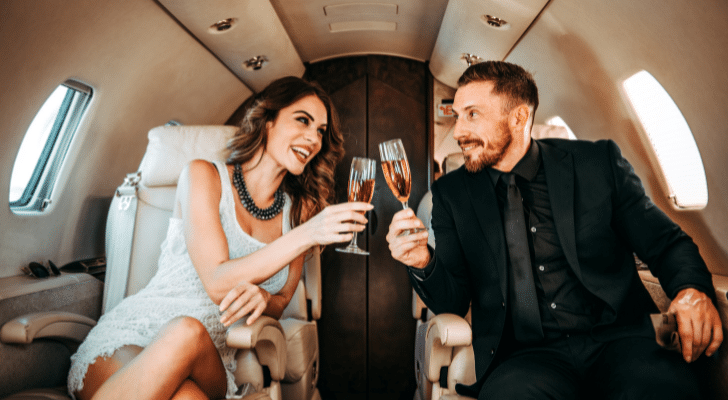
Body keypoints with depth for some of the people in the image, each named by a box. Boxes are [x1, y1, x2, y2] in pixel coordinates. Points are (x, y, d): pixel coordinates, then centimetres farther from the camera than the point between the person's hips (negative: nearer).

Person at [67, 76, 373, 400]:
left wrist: (263, 297, -13)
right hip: (129, 339, -1)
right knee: (185, 331, -37)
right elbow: (217, 283, -15)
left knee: (190, 335, -35)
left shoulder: (300, 210, 8)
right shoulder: (204, 176, -2)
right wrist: (306, 235, -23)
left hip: (208, 362, 1)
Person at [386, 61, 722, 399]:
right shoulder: (451, 193, 5)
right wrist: (424, 264, -17)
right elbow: (452, 303, 4)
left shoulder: (598, 161, 5)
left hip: (617, 339, 2)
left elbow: (664, 242, 10)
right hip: (522, 356, -1)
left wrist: (692, 290, -11)